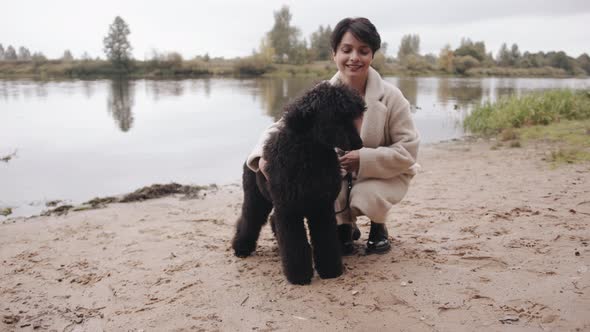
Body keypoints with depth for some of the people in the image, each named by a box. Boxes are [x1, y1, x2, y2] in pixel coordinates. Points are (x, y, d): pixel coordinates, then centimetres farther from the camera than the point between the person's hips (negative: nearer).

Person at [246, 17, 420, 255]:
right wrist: (265, 153, -32)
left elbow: (408, 150, -18)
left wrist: (364, 159, -32)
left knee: (366, 197, -33)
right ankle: (345, 226, 6)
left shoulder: (390, 97, -19)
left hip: (383, 173, -2)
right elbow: (285, 125, -10)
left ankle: (378, 227, 6)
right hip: (337, 173, 2)